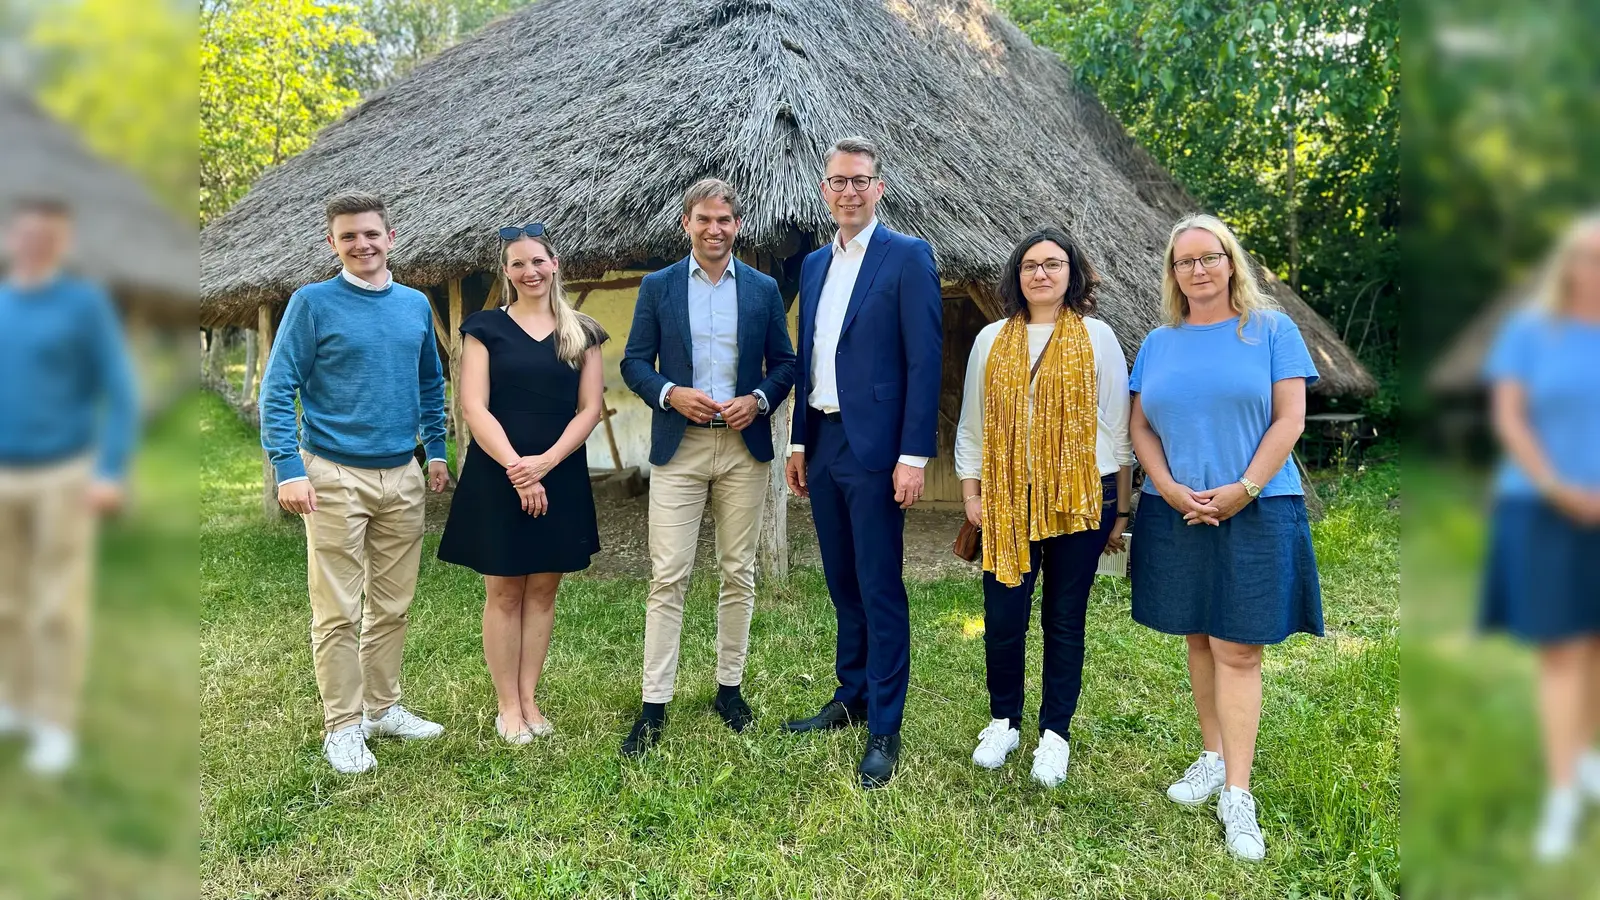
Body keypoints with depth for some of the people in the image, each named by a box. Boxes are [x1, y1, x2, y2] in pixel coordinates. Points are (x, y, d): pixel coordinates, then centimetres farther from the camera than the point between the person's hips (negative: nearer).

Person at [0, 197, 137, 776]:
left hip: (63, 476, -5)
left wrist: (110, 473, -19)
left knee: (58, 606, -2)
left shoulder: (87, 303, -8)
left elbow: (120, 395, -10)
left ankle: (56, 725, 7)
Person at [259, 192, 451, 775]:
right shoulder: (313, 302, -5)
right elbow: (277, 392, -7)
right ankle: (342, 726, 11)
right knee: (338, 611, -1)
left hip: (402, 476, 5)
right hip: (336, 475, -5)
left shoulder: (416, 305, 9)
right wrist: (290, 470, -15)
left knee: (392, 605, 12)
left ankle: (383, 707, 26)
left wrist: (435, 451, 14)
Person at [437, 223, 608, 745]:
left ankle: (529, 699, 19)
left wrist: (545, 462, -13)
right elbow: (474, 407, -6)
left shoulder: (581, 333, 8)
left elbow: (590, 408, 1)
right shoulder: (486, 327, 2)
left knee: (543, 590, 8)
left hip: (561, 479, 2)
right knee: (503, 592, 3)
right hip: (497, 479, -2)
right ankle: (507, 706, 14)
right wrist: (516, 468, -16)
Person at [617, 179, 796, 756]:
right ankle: (655, 704, 3)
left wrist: (758, 400, -10)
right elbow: (634, 362, 4)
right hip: (678, 447, -1)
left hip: (744, 447, 2)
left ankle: (729, 687, 22)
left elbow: (784, 362, 9)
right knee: (667, 577, -3)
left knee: (738, 574, 8)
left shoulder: (763, 289, 8)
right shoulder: (657, 287, 6)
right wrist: (671, 394, -15)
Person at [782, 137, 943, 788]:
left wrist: (914, 455, -17)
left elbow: (924, 361, -12)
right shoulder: (814, 264, 15)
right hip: (822, 443, 7)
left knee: (881, 590, 0)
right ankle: (851, 697, 31)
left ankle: (884, 729, 11)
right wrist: (799, 442, 15)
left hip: (873, 446, -7)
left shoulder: (908, 257, -7)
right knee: (842, 583, 16)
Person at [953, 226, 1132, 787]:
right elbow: (971, 426, 12)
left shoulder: (1097, 337, 3)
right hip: (1008, 501, 2)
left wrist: (1120, 510, 2)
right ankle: (1003, 720, 24)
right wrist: (970, 494, 5)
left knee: (1065, 620, 7)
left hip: (1080, 499, -1)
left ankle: (1055, 733, 22)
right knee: (1002, 617, 1)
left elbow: (1118, 427, 4)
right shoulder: (992, 340, 8)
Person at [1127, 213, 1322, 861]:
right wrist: (1170, 489, -8)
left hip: (1254, 511, -3)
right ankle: (1214, 757, 26)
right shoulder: (1159, 343, 11)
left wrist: (1243, 489, -14)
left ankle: (1236, 794, 1)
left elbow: (1289, 419, -4)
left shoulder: (1271, 330, 2)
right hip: (1176, 513, 3)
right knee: (1198, 640, 11)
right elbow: (1141, 426, 7)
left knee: (1237, 650, -4)